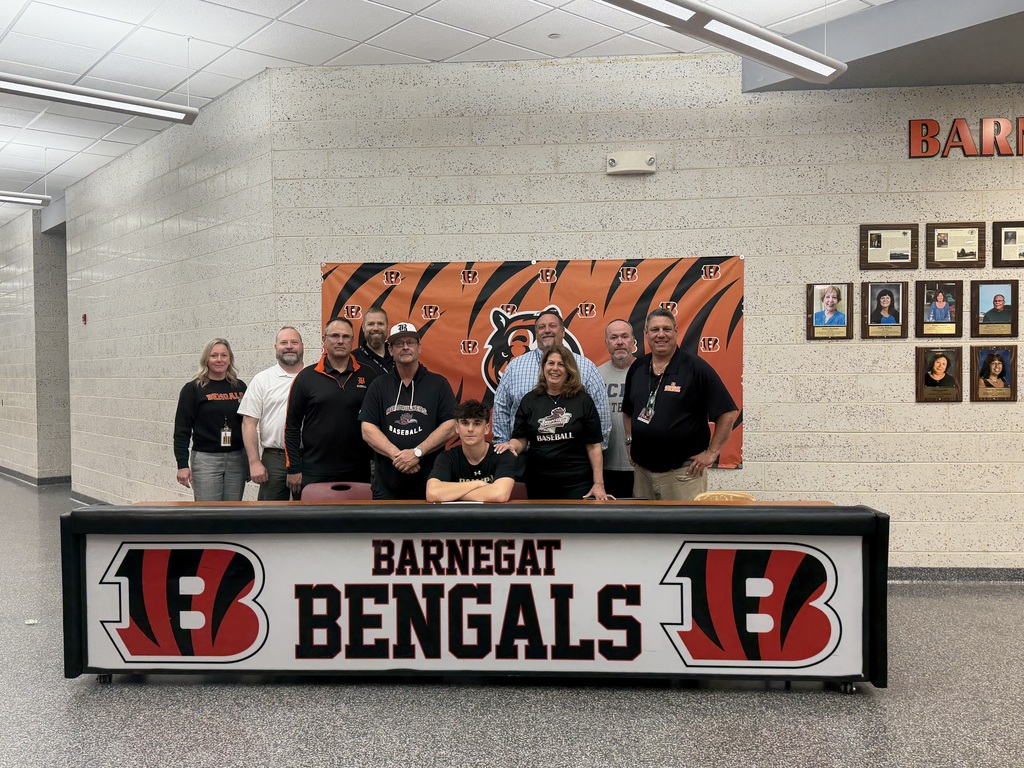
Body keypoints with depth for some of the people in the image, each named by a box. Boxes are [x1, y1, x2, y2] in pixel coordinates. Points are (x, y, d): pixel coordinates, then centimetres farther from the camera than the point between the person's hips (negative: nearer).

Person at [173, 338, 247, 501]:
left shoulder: (239, 387, 8)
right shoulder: (193, 389, -2)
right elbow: (182, 430, -3)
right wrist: (182, 464, -9)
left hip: (237, 459, 4)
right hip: (206, 459, -3)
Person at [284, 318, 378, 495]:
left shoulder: (368, 376, 3)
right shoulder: (306, 377, 2)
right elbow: (292, 426, 3)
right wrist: (293, 468, -2)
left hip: (357, 473, 1)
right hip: (314, 474, -1)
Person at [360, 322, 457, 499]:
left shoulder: (439, 384, 3)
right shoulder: (379, 386, 7)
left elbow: (449, 427, -5)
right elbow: (368, 430, 0)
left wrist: (417, 453, -16)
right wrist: (397, 455, -15)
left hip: (430, 482, -1)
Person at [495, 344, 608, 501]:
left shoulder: (582, 400, 0)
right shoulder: (529, 400, 6)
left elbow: (593, 445, -2)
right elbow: (520, 439, 5)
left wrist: (599, 483, -5)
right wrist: (511, 446, -18)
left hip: (577, 483, -2)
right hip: (538, 483, 2)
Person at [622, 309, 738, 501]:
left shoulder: (695, 367, -8)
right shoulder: (637, 368, 8)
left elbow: (728, 411, -9)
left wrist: (712, 452, -9)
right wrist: (630, 441, 11)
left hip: (683, 471, -5)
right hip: (642, 469, 5)